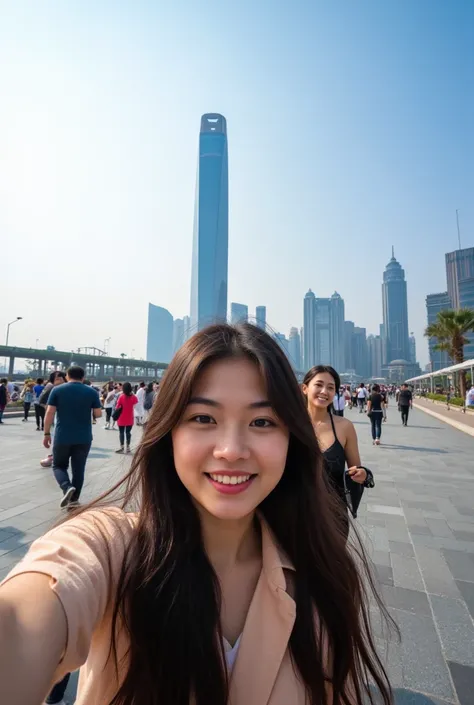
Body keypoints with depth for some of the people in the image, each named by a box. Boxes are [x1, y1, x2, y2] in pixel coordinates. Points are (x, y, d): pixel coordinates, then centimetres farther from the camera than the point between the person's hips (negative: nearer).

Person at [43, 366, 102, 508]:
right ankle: (74, 500, 17)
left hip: (62, 437, -1)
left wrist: (47, 433, 4)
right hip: (84, 438, 1)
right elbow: (98, 414, -1)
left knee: (59, 465, 17)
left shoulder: (57, 390, -1)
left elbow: (49, 413, -5)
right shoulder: (92, 392, -1)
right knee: (78, 469, 13)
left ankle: (67, 488, -8)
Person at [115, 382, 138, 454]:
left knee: (121, 432, 6)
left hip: (122, 418, -2)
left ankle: (121, 447, 5)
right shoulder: (133, 397, -6)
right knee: (128, 432, 12)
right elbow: (136, 402, 13)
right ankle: (128, 447, 14)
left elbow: (117, 407, -10)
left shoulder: (121, 396, -13)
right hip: (129, 418, 3)